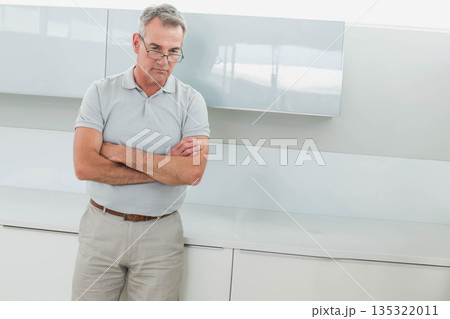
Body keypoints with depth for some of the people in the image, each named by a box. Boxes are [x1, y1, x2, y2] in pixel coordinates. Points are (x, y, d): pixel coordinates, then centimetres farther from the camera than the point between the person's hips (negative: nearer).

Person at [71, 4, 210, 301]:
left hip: (161, 232, 0)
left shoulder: (191, 100, -3)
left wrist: (120, 152, -15)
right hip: (102, 225, 1)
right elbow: (84, 166, -13)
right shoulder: (101, 92, -2)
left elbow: (193, 172, -17)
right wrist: (167, 167, -14)